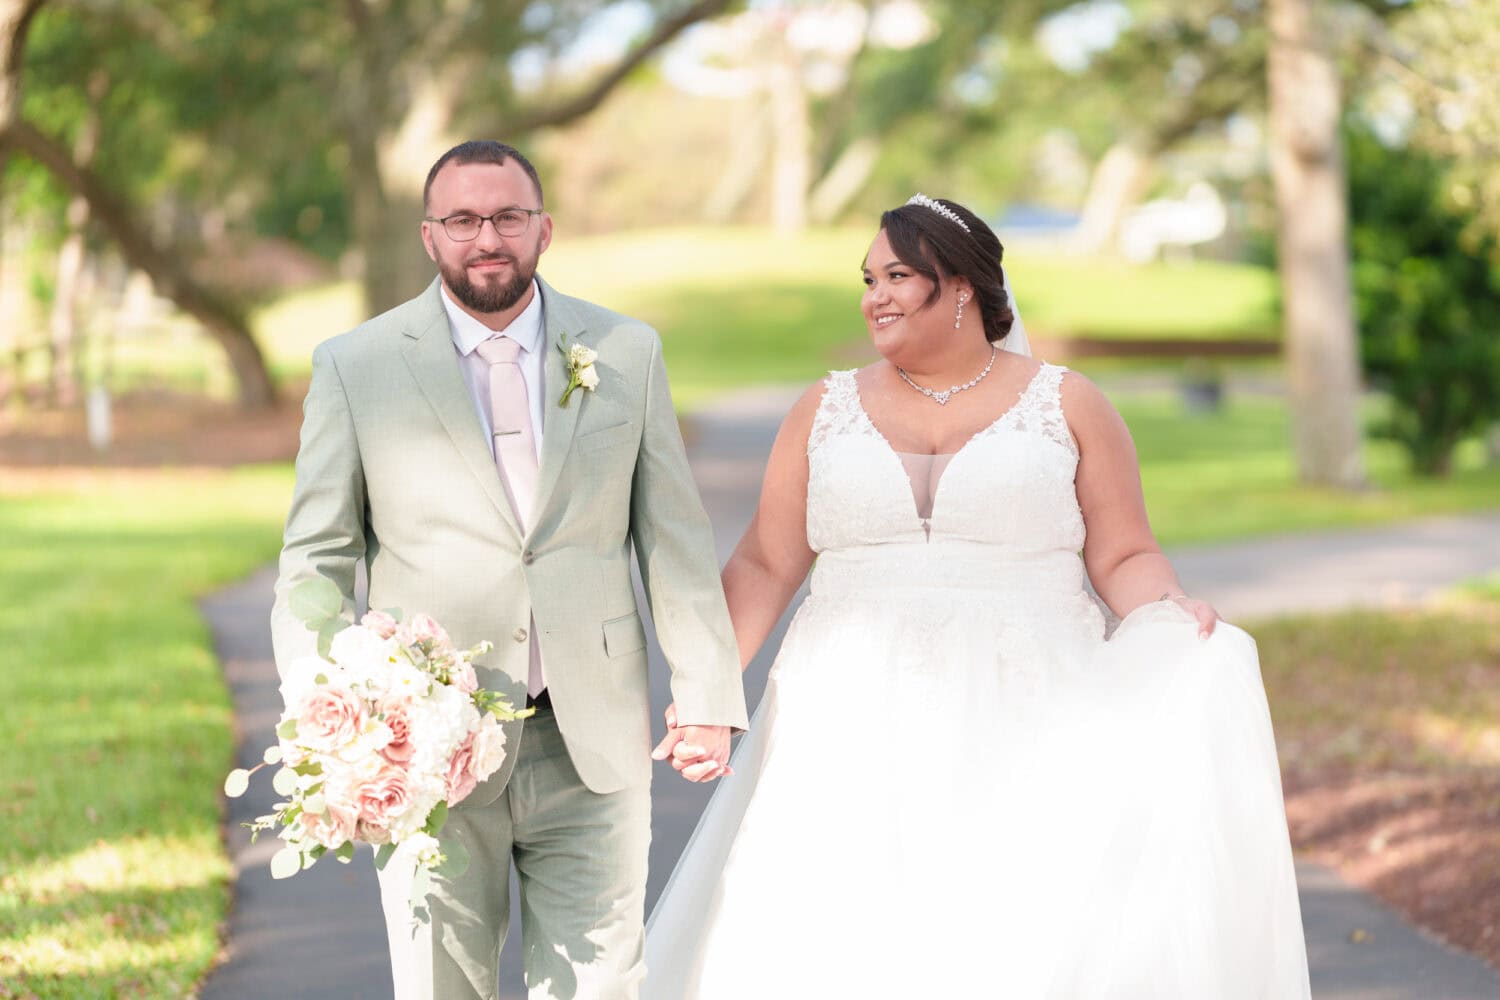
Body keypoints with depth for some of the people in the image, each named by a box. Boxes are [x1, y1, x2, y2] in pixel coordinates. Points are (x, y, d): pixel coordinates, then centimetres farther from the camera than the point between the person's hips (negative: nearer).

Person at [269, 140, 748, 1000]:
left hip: (594, 744, 1)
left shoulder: (627, 352, 5)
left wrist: (707, 695, 1)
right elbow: (317, 558, 1)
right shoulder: (355, 367, 0)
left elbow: (675, 535, 7)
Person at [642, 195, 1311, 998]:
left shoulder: (1064, 406, 6)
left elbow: (1124, 557, 5)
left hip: (1025, 727, -2)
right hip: (861, 729, 2)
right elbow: (764, 566, 8)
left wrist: (1172, 613, -16)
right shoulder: (828, 412, 11)